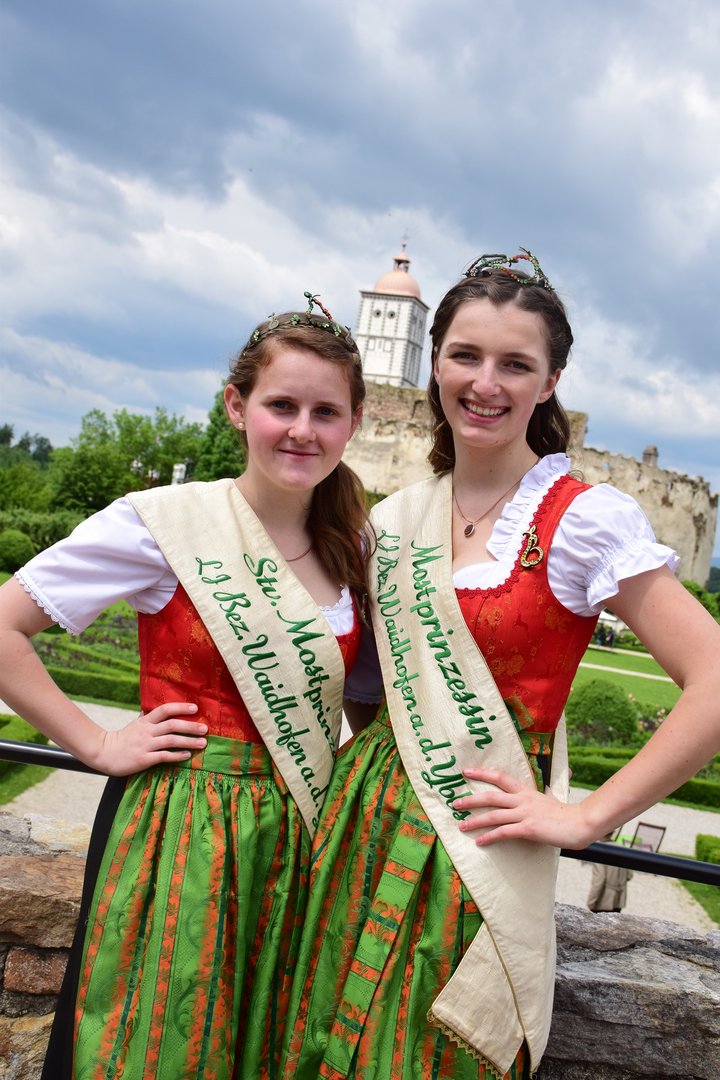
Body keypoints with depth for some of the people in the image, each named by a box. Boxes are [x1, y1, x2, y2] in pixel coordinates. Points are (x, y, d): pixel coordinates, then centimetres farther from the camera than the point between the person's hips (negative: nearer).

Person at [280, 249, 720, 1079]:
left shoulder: (585, 519, -12)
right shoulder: (396, 517, 5)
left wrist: (584, 818, -15)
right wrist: (368, 753, 6)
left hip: (476, 852, -5)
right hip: (363, 826, 5)